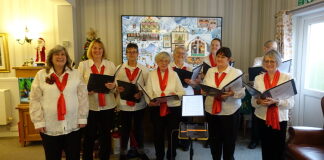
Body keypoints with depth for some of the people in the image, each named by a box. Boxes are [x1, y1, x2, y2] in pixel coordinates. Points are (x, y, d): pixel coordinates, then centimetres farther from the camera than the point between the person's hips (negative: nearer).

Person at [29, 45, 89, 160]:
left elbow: (83, 97, 2)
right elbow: (35, 100, 0)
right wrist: (38, 122, -5)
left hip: (73, 125, 1)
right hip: (49, 126, 0)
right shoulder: (41, 75, 1)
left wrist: (82, 118, -2)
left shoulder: (75, 74, 3)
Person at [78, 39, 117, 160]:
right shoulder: (83, 65, 3)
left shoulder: (110, 65, 7)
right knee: (89, 135, 8)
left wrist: (113, 87, -16)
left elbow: (116, 85, 6)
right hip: (89, 106, -1)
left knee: (106, 135, 12)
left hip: (107, 106, 2)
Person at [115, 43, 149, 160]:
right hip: (124, 104, 0)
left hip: (139, 104, 1)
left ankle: (141, 150, 33)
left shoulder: (144, 69, 0)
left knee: (139, 128, 14)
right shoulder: (120, 68, 0)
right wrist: (118, 89, -20)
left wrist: (141, 93, -18)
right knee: (125, 129, 11)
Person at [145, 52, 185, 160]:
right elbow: (148, 91, -3)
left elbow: (182, 92, 3)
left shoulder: (174, 74, 6)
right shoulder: (152, 74, 6)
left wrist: (176, 94, -18)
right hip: (156, 108, 1)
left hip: (173, 108, 0)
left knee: (172, 134, 5)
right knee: (158, 133, 12)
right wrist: (150, 101, -22)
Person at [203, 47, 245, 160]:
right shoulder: (210, 71, 8)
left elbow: (242, 93, -8)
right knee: (214, 140, 16)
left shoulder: (236, 73, -4)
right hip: (211, 110, 4)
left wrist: (232, 94, -27)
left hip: (229, 112, -3)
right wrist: (204, 91, -14)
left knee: (229, 141, 8)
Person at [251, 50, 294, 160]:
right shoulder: (258, 78, 3)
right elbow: (253, 102, 2)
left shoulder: (287, 78, -3)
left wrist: (276, 101, -25)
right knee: (266, 150, 13)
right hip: (262, 118, 2)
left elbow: (290, 103, -8)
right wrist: (259, 102, -19)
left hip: (280, 119, -2)